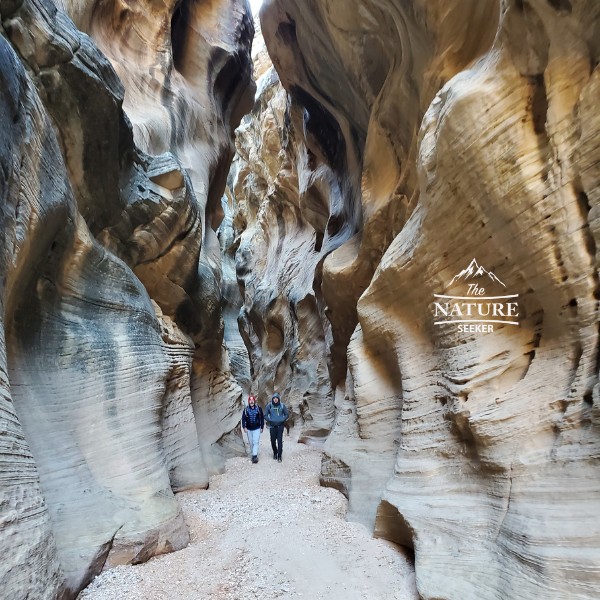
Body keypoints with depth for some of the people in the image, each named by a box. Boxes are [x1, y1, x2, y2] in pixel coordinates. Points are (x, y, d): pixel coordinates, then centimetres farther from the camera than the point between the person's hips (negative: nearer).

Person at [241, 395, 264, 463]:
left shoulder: (259, 408, -6)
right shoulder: (246, 409, -3)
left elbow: (262, 418, 1)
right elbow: (243, 419, -3)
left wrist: (262, 427, 2)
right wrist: (244, 427, -13)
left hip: (257, 429, -2)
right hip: (249, 429, 2)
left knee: (256, 442, -11)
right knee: (251, 443, 12)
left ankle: (255, 456, -11)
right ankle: (253, 454, 27)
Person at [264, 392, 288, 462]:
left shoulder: (282, 405, -5)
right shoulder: (269, 406, -5)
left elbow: (286, 415, 4)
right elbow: (265, 415, 1)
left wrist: (282, 420, -10)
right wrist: (270, 420, -12)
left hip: (280, 426, -1)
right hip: (272, 426, 1)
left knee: (280, 441, -6)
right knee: (273, 441, 7)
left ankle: (279, 456, 4)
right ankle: (275, 453, 32)